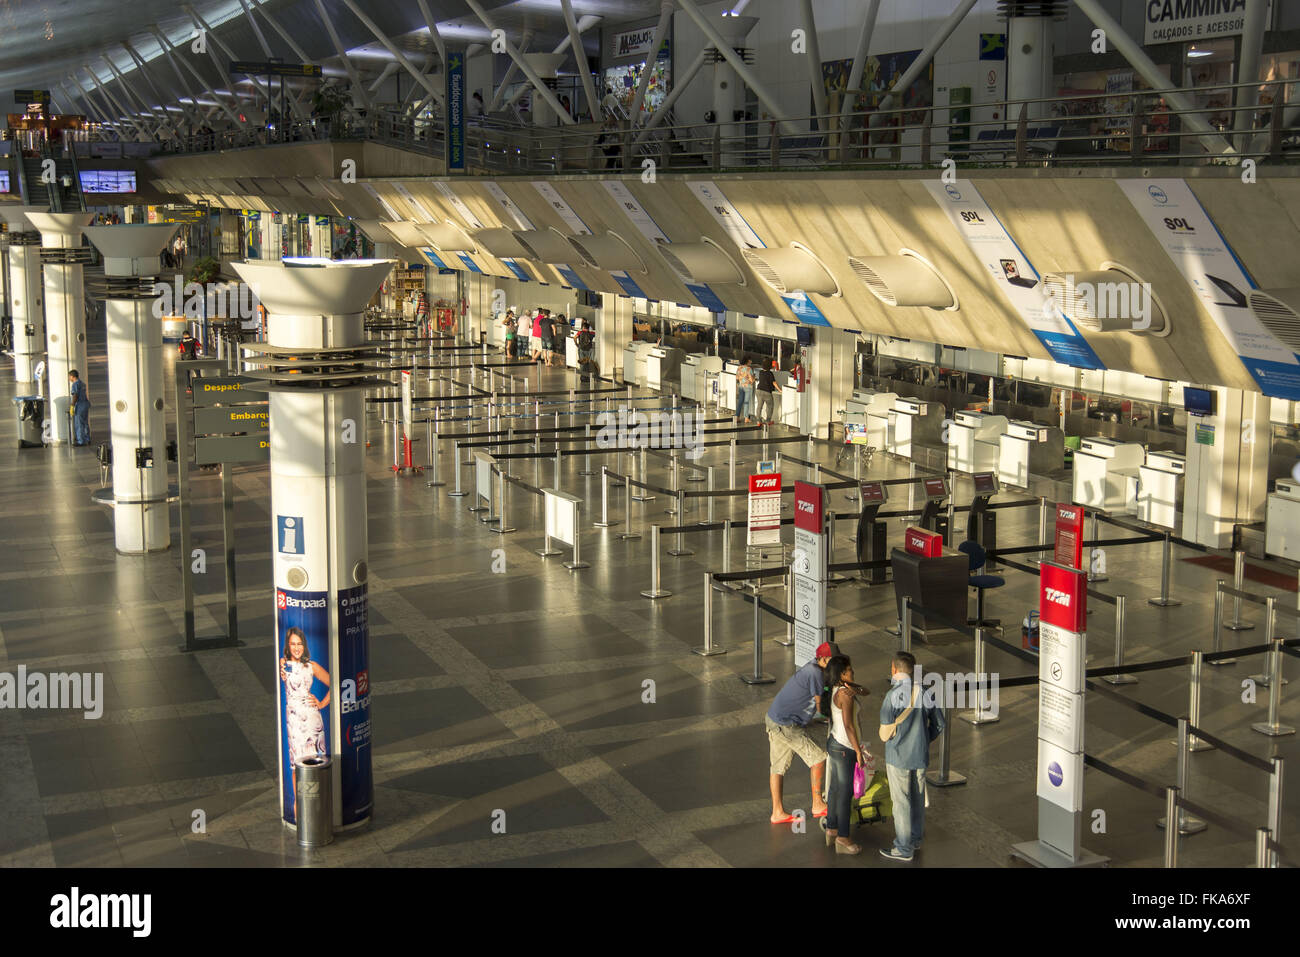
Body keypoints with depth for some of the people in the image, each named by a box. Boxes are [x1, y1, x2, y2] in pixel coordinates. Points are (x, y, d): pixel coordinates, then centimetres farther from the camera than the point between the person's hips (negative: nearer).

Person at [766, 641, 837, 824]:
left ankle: (777, 813, 22)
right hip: (786, 725, -10)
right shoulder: (816, 674, -20)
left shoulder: (814, 665, 8)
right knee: (818, 756, -1)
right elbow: (820, 705, -14)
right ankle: (817, 805, 9)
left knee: (778, 766, 14)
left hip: (774, 719, 10)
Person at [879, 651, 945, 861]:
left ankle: (903, 849, 11)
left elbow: (885, 732, -16)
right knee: (918, 799, 19)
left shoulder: (893, 695, -19)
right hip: (921, 755, 6)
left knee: (901, 802, 4)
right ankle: (916, 839, 34)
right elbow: (939, 724, 6)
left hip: (898, 757, -5)